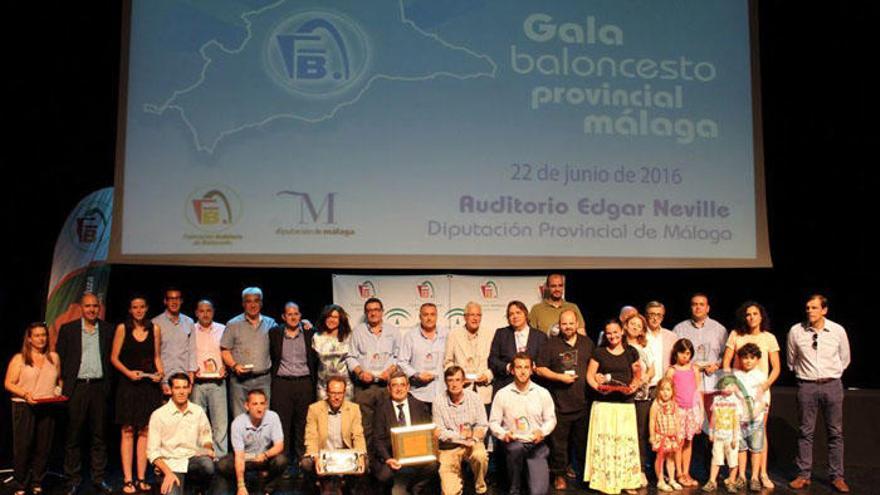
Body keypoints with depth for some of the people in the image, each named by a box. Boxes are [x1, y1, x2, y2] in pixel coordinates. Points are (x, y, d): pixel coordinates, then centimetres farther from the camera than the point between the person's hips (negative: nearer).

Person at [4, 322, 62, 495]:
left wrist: (59, 393, -1)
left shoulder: (54, 358, 14)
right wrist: (25, 394, -15)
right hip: (24, 407, -3)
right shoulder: (19, 359, 4)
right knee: (22, 447, -2)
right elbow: (9, 383, -1)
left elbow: (59, 380, 18)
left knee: (43, 448, 3)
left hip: (48, 408, 3)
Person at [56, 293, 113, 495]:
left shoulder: (108, 330, 8)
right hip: (76, 387, -1)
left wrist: (108, 383, 1)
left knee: (99, 436, 6)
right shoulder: (68, 329, 5)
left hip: (99, 387, 1)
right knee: (73, 436, 4)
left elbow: (112, 357, 9)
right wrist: (63, 383, -2)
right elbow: (59, 358, 5)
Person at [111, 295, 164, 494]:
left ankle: (141, 479, 9)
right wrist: (128, 372, -13)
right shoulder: (122, 328, 1)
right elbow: (114, 357, 1)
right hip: (128, 383, -2)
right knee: (128, 431, -1)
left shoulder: (154, 329, 7)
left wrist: (160, 372, -4)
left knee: (145, 431, 3)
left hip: (150, 384, 2)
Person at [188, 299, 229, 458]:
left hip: (217, 382, 0)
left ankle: (220, 456, 3)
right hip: (197, 383, 0)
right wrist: (190, 371, -5)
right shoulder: (190, 330, 7)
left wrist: (225, 366, -3)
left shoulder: (222, 329, 10)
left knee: (221, 422, -3)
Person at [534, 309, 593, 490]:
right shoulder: (551, 344, -2)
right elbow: (540, 369, -3)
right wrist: (560, 377, -13)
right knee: (559, 441, 1)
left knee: (582, 440, 14)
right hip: (559, 403, -3)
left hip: (582, 402, 3)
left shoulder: (587, 343, 9)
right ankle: (559, 474, 14)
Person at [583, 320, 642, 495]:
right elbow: (590, 375, 4)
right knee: (604, 440, -3)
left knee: (626, 440, 1)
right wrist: (597, 386, -14)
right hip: (603, 403, -1)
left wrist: (634, 385, -7)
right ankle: (605, 481, 4)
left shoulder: (631, 352, 8)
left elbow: (637, 374, 12)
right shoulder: (599, 352, 4)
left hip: (626, 403, 1)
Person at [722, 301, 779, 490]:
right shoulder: (736, 335, 3)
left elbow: (776, 368, 4)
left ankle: (762, 474, 5)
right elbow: (726, 363, 4)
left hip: (760, 389, 0)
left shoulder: (769, 338, 3)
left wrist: (765, 385, -10)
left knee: (760, 430, -1)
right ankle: (741, 474, 5)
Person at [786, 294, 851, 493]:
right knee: (805, 432, 5)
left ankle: (837, 476, 16)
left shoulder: (838, 331, -3)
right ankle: (803, 475, 13)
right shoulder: (796, 331, -5)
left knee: (835, 432, 6)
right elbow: (792, 361, 12)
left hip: (832, 385, 1)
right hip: (807, 386, 0)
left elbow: (844, 359, 13)